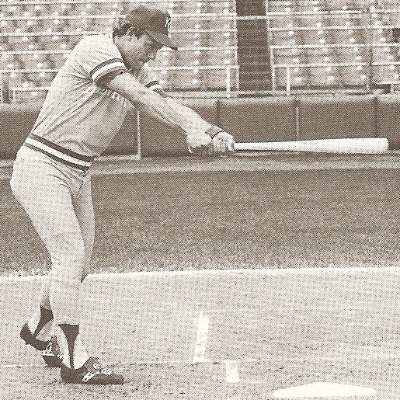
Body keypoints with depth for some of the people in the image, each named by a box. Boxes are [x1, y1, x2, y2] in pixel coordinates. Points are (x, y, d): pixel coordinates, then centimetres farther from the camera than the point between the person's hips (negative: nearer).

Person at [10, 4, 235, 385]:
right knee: (70, 255, -16)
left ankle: (39, 328, 39)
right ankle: (74, 361, -14)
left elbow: (167, 105, -5)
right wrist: (191, 130, -37)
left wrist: (213, 132, -23)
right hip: (41, 166, -9)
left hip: (78, 174, 9)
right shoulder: (95, 49, -17)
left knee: (77, 265, 14)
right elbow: (143, 99, -28)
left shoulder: (136, 72, 9)